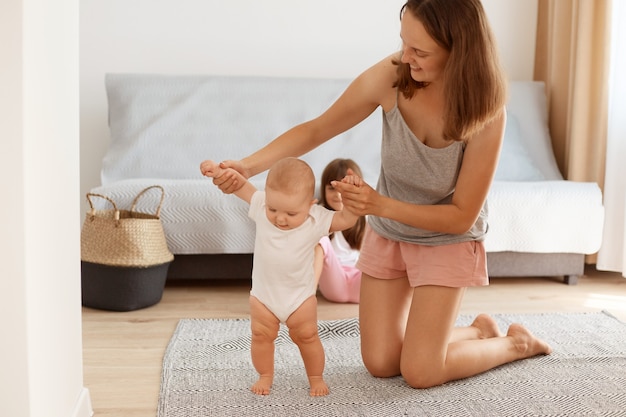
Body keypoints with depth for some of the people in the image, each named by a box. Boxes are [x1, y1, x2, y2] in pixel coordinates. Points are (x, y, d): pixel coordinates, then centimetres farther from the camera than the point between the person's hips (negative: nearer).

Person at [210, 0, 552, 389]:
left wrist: (381, 205, -32)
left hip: (446, 240, -4)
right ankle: (480, 331, 30)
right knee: (381, 364, 6)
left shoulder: (485, 111, -29)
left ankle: (517, 343, 21)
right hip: (387, 235, 4)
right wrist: (249, 165, -22)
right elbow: (316, 130, -10)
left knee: (419, 373, -6)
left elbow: (462, 217, -21)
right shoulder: (390, 77, -23)